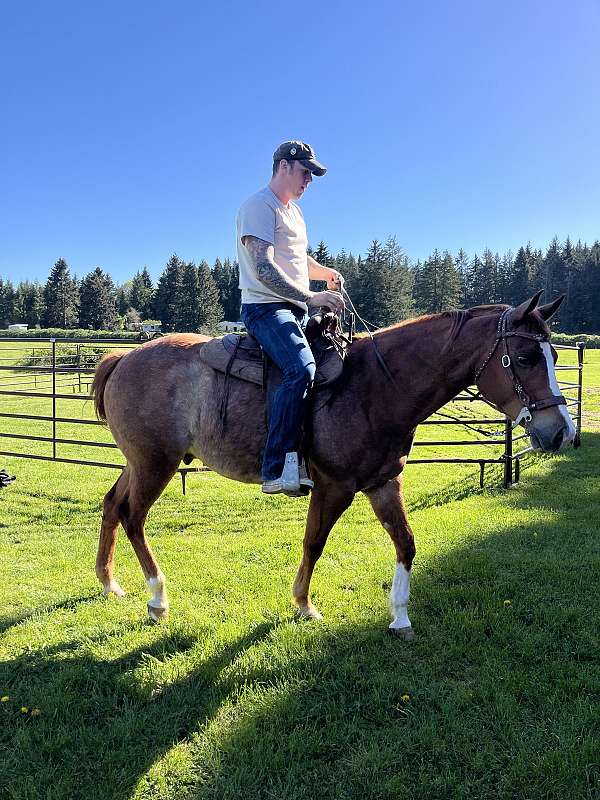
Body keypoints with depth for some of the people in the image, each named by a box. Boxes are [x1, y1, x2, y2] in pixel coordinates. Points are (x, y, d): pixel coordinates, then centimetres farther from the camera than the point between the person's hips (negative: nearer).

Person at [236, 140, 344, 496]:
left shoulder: (294, 210, 24)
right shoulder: (260, 206, -7)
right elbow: (264, 268, -19)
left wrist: (326, 272, 14)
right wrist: (311, 297, -24)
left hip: (297, 310, 10)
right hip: (266, 308, -10)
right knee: (302, 368, -33)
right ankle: (278, 468, -33)